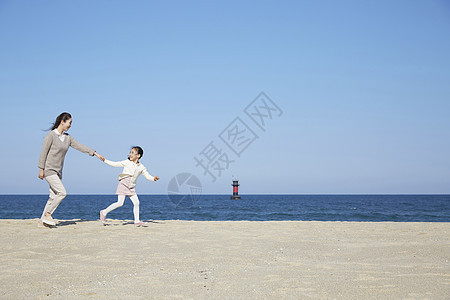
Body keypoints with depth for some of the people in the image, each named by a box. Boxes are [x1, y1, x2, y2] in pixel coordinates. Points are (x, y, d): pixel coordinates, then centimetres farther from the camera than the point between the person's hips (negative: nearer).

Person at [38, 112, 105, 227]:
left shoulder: (67, 138, 10)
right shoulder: (51, 135, -11)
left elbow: (80, 146, 10)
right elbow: (43, 153, -12)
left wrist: (95, 153, 4)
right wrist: (41, 169, -14)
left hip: (58, 171, 8)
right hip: (48, 170, -8)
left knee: (53, 196, 5)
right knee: (62, 193, -16)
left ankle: (42, 220, 11)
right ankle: (48, 214, -5)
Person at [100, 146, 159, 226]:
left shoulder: (141, 167, 4)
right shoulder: (127, 162, -3)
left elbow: (148, 176, 5)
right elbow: (115, 164, 2)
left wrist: (154, 178, -15)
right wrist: (105, 160, -6)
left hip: (131, 188, 4)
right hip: (123, 185, -4)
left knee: (136, 203, -1)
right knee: (120, 203, -13)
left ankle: (137, 221, 8)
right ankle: (104, 212, 1)